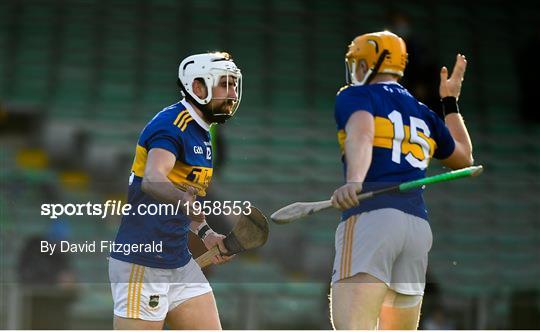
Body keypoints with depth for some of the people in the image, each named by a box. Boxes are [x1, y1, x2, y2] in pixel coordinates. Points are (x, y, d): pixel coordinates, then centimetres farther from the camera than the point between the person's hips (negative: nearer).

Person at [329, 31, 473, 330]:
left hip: (369, 216, -7)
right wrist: (450, 102, 53)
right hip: (419, 225, 7)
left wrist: (353, 181, -34)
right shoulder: (425, 114, 26)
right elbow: (464, 158, 42)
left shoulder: (356, 96, 9)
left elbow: (361, 134, -15)